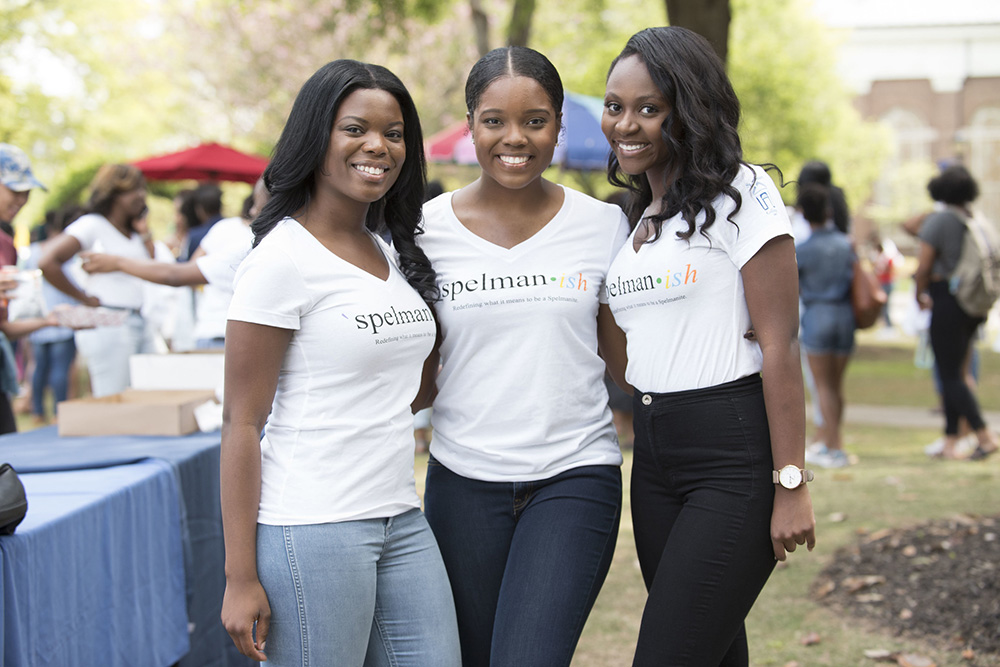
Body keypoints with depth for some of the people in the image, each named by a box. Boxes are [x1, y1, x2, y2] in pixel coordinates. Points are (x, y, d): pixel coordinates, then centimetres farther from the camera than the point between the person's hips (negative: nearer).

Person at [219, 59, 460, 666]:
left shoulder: (394, 254, 13)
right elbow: (241, 423, -11)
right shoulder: (284, 257, -10)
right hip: (312, 532, -7)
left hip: (402, 522, 7)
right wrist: (241, 577, -15)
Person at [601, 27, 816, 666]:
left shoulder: (740, 194, -8)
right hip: (653, 456, 7)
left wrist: (791, 485, -15)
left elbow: (779, 345, -12)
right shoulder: (638, 217, 15)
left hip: (735, 452, -7)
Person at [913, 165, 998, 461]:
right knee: (954, 371, 14)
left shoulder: (938, 220, -12)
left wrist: (920, 296, 4)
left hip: (947, 303, -7)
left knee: (950, 375, -2)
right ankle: (951, 440, 16)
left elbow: (923, 267, -13)